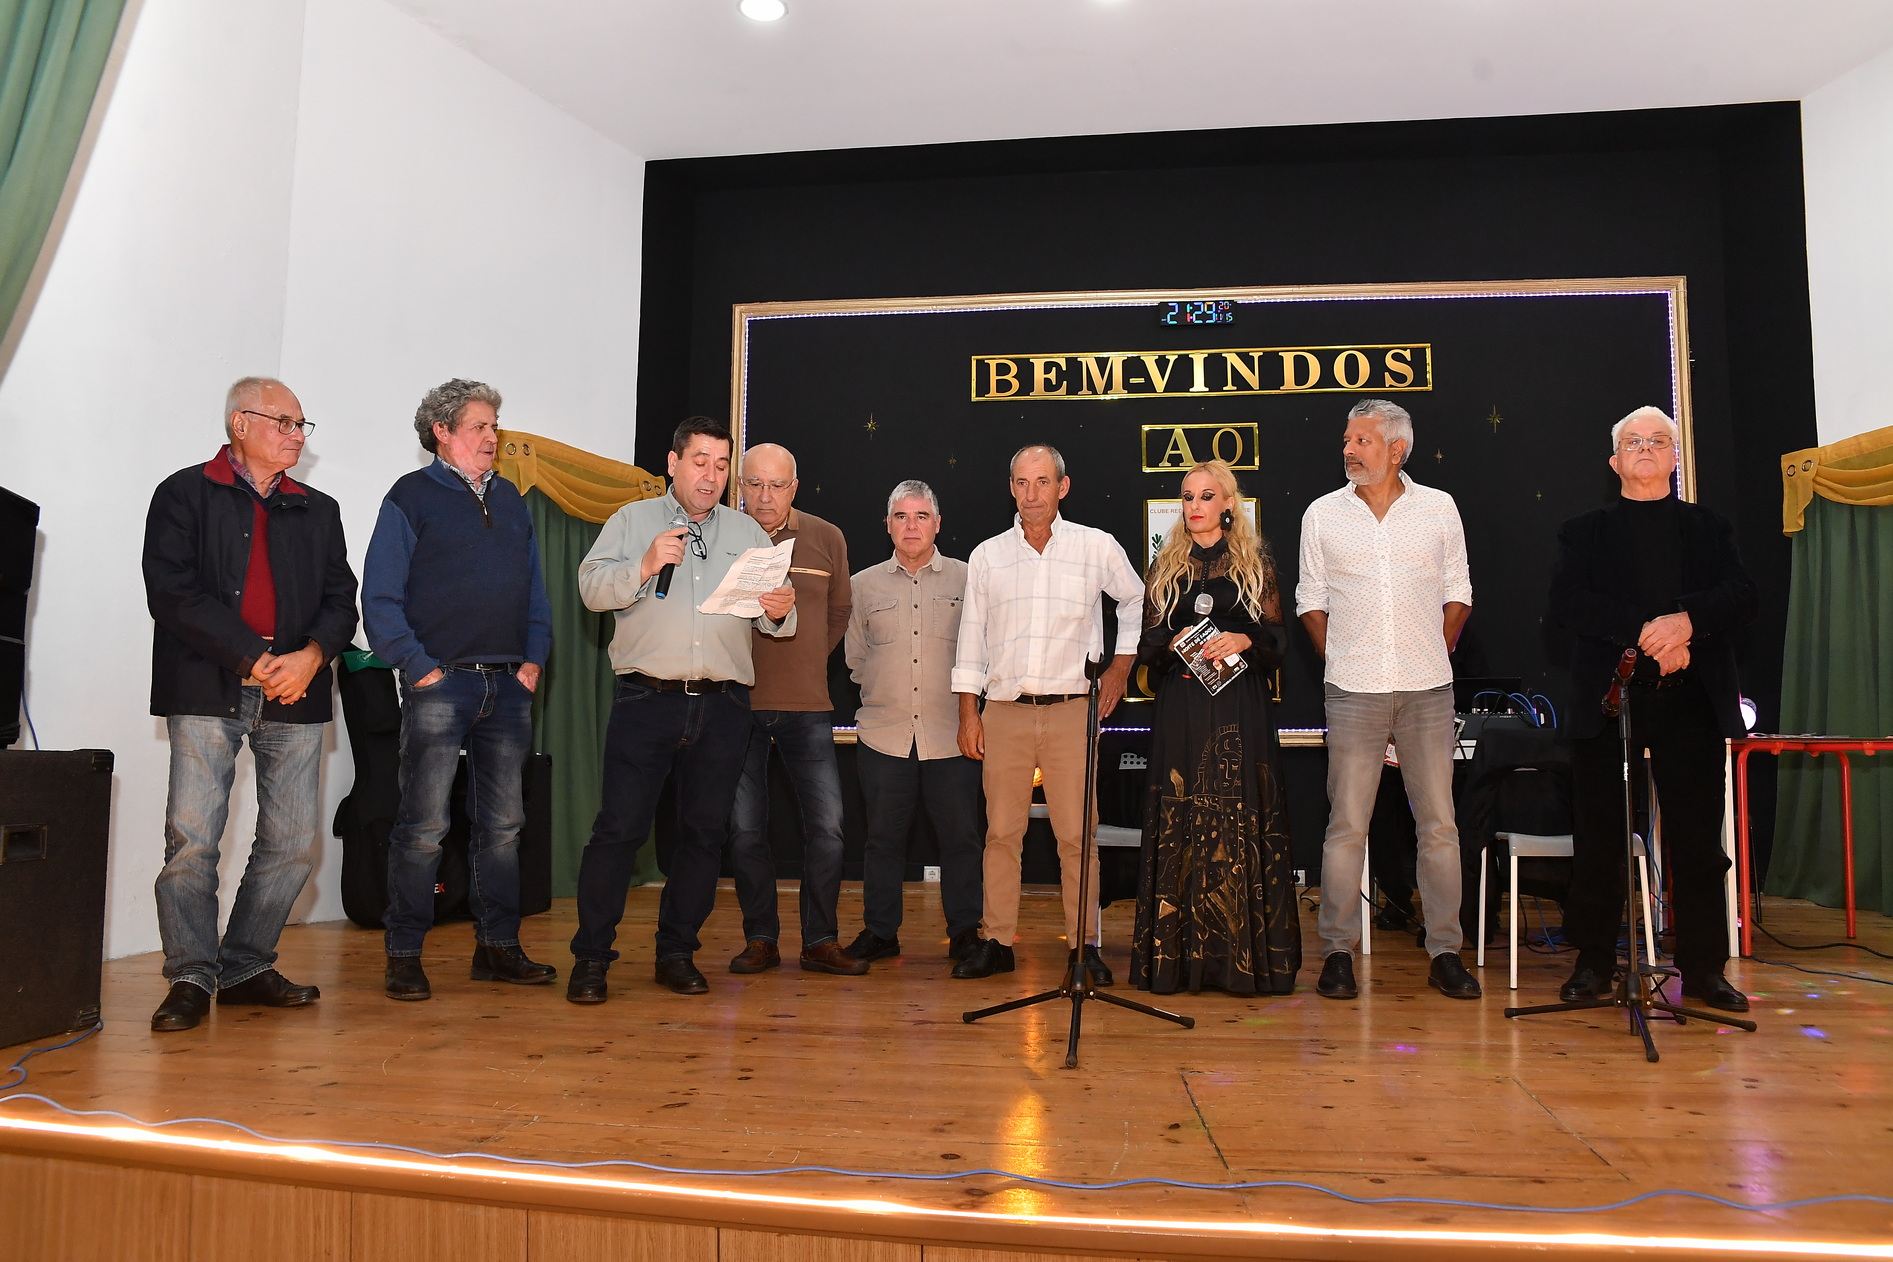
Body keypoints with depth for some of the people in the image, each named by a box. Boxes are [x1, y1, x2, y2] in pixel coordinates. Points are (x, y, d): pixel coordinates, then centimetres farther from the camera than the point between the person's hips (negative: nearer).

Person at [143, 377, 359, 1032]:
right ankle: (191, 978, 5)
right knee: (192, 837, -7)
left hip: (295, 690, 4)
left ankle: (246, 968, 15)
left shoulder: (319, 510, 19)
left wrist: (310, 656, -8)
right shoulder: (185, 494, 6)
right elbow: (171, 591, -5)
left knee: (292, 841, 2)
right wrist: (252, 658, -12)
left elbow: (341, 600, 12)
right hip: (207, 688, -4)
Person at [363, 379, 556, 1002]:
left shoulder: (510, 499, 17)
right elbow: (380, 596, -5)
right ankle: (404, 956, 7)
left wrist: (534, 658, 7)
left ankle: (498, 947, 18)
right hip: (440, 684, -5)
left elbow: (535, 588, 19)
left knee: (502, 825, 9)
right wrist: (418, 665, -11)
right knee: (423, 828, -4)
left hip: (509, 687, 6)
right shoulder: (412, 496, 0)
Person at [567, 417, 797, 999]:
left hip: (723, 708, 3)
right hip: (646, 700, -2)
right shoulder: (632, 521, 12)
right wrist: (644, 567, -16)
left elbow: (768, 617, 9)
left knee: (705, 831, 7)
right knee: (619, 826, -5)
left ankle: (677, 952, 19)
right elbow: (592, 588, -1)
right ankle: (591, 956, 6)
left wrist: (779, 612, -13)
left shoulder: (748, 533, 17)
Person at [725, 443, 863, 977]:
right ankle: (760, 939, 18)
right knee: (745, 827, 4)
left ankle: (821, 941, 12)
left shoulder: (827, 539, 5)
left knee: (827, 824, -1)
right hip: (737, 702, -1)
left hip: (807, 705, 1)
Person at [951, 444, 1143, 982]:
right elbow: (971, 637, 11)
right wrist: (968, 714, 7)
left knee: (1077, 834, -2)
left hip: (1071, 710, -1)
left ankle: (1086, 945, 8)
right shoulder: (987, 556, 9)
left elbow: (1137, 601, 20)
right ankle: (996, 942, 12)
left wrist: (1120, 666, 12)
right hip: (1004, 712, 2)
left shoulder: (1098, 548, 5)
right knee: (1001, 832, 3)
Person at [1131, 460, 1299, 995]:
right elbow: (1146, 644, 9)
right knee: (1179, 822, 0)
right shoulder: (1165, 565, 12)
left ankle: (1243, 956, 3)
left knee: (1240, 821, -3)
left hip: (1239, 709, -1)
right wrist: (1174, 643, -11)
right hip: (1179, 708, 2)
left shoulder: (1256, 562, 8)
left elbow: (1279, 640, 4)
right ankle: (1180, 956, 5)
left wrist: (1245, 639, -15)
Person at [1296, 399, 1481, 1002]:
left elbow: (1457, 592, 13)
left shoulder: (1438, 507, 6)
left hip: (1428, 689, 1)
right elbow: (1310, 599, 12)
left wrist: (1434, 657, 4)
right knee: (1346, 825, 0)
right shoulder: (1322, 514, 6)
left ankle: (1445, 953, 14)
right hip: (1354, 691, -1)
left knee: (1439, 824, 4)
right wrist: (1341, 659, 4)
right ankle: (1338, 952, 9)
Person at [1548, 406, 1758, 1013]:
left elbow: (1742, 597, 1)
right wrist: (1646, 633, -17)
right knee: (1599, 841, 3)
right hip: (1608, 697, -1)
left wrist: (1688, 621, -19)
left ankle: (1703, 968, 13)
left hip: (1691, 699, 1)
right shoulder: (1585, 532, 11)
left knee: (1698, 840, 2)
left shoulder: (1709, 528, 16)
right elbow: (1567, 601, -6)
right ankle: (1594, 962, 12)